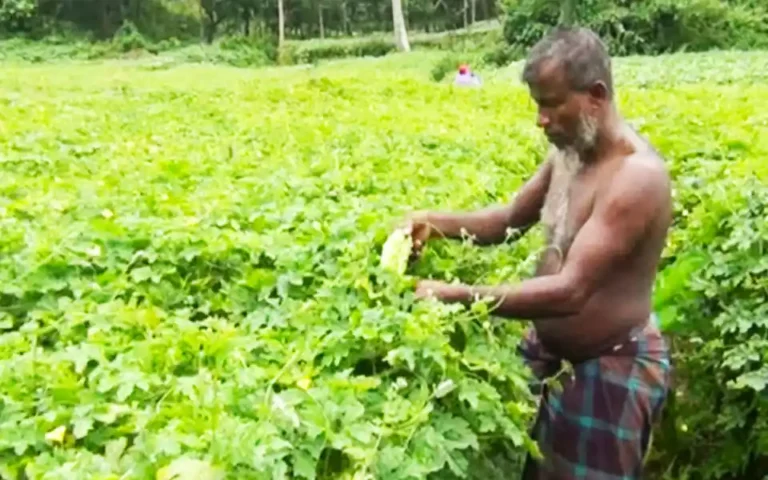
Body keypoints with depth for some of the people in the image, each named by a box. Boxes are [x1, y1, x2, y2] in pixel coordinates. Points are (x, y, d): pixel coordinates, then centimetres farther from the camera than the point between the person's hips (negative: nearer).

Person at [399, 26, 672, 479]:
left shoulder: (637, 176, -28)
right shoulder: (569, 152, -1)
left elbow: (570, 291, -34)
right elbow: (510, 219, 10)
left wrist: (457, 296, -34)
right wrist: (435, 222, -8)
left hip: (611, 369, -8)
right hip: (549, 351, 8)